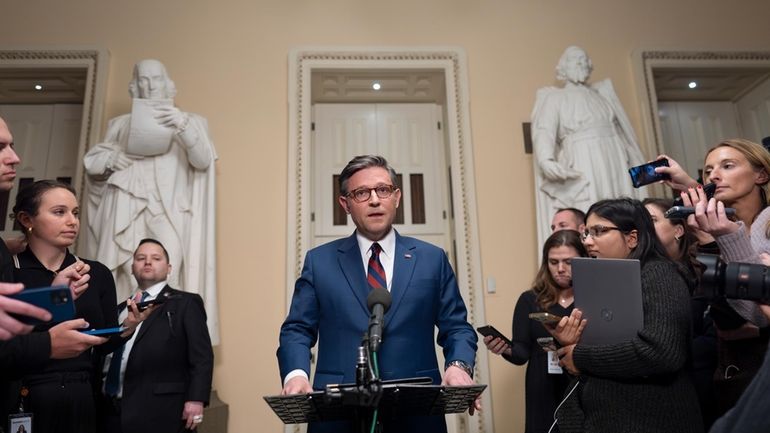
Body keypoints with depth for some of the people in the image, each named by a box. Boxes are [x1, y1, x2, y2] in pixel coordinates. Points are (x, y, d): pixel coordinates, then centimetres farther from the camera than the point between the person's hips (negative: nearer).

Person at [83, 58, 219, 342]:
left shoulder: (190, 121, 18)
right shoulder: (121, 124, 24)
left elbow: (203, 161, 2)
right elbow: (91, 160, 22)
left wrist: (183, 126, -15)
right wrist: (108, 159, -1)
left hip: (169, 209, -2)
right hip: (128, 208, 2)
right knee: (130, 276, -15)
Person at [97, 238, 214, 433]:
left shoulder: (185, 303, 2)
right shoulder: (121, 308, 19)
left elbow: (201, 357, -6)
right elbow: (104, 355, 18)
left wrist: (196, 399, -16)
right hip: (110, 410, 5)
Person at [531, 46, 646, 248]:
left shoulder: (602, 93, 22)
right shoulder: (555, 98, 7)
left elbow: (623, 131, 25)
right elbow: (544, 131, -11)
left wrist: (638, 165, 21)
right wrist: (546, 160, -31)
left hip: (616, 166, 5)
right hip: (583, 170, -5)